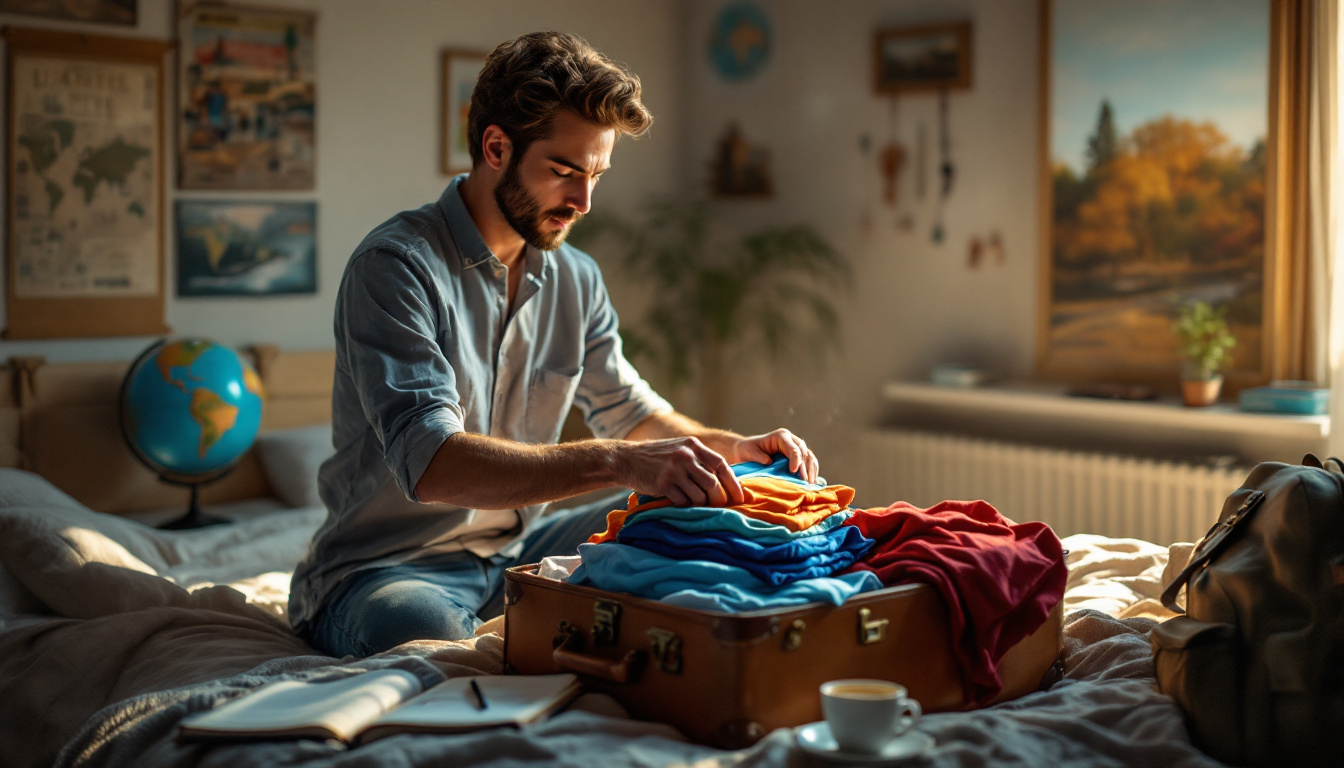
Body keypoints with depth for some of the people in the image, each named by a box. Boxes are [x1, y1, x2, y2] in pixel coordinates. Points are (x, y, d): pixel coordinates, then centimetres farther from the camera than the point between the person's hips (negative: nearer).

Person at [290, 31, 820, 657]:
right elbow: (430, 463, -32)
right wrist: (616, 462, -41)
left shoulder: (576, 279, 5)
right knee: (434, 635, -40)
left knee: (706, 525, -3)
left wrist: (732, 448, -2)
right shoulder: (395, 266, -20)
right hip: (383, 570, -6)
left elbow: (628, 410, 19)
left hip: (515, 551, 7)